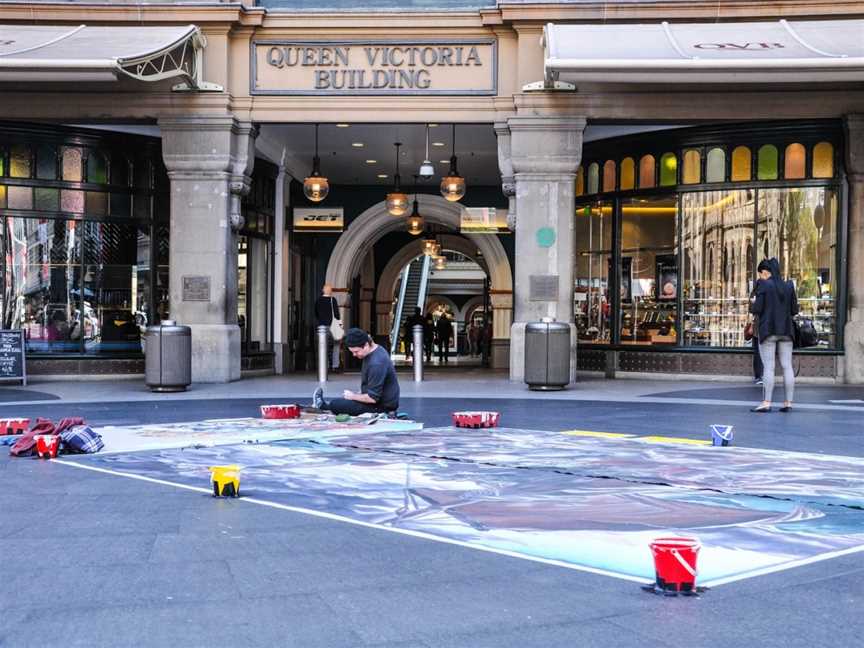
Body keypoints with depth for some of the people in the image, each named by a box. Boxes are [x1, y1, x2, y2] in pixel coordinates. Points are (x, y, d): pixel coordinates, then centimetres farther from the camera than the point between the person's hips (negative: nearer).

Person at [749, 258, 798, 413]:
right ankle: (788, 403, 5)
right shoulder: (789, 286, 8)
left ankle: (766, 403, -7)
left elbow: (757, 309, -10)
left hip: (768, 330, -4)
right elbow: (794, 311, 9)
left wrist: (753, 303, 10)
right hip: (786, 331, 4)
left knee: (768, 367, -5)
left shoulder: (763, 285, -6)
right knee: (787, 367, 4)